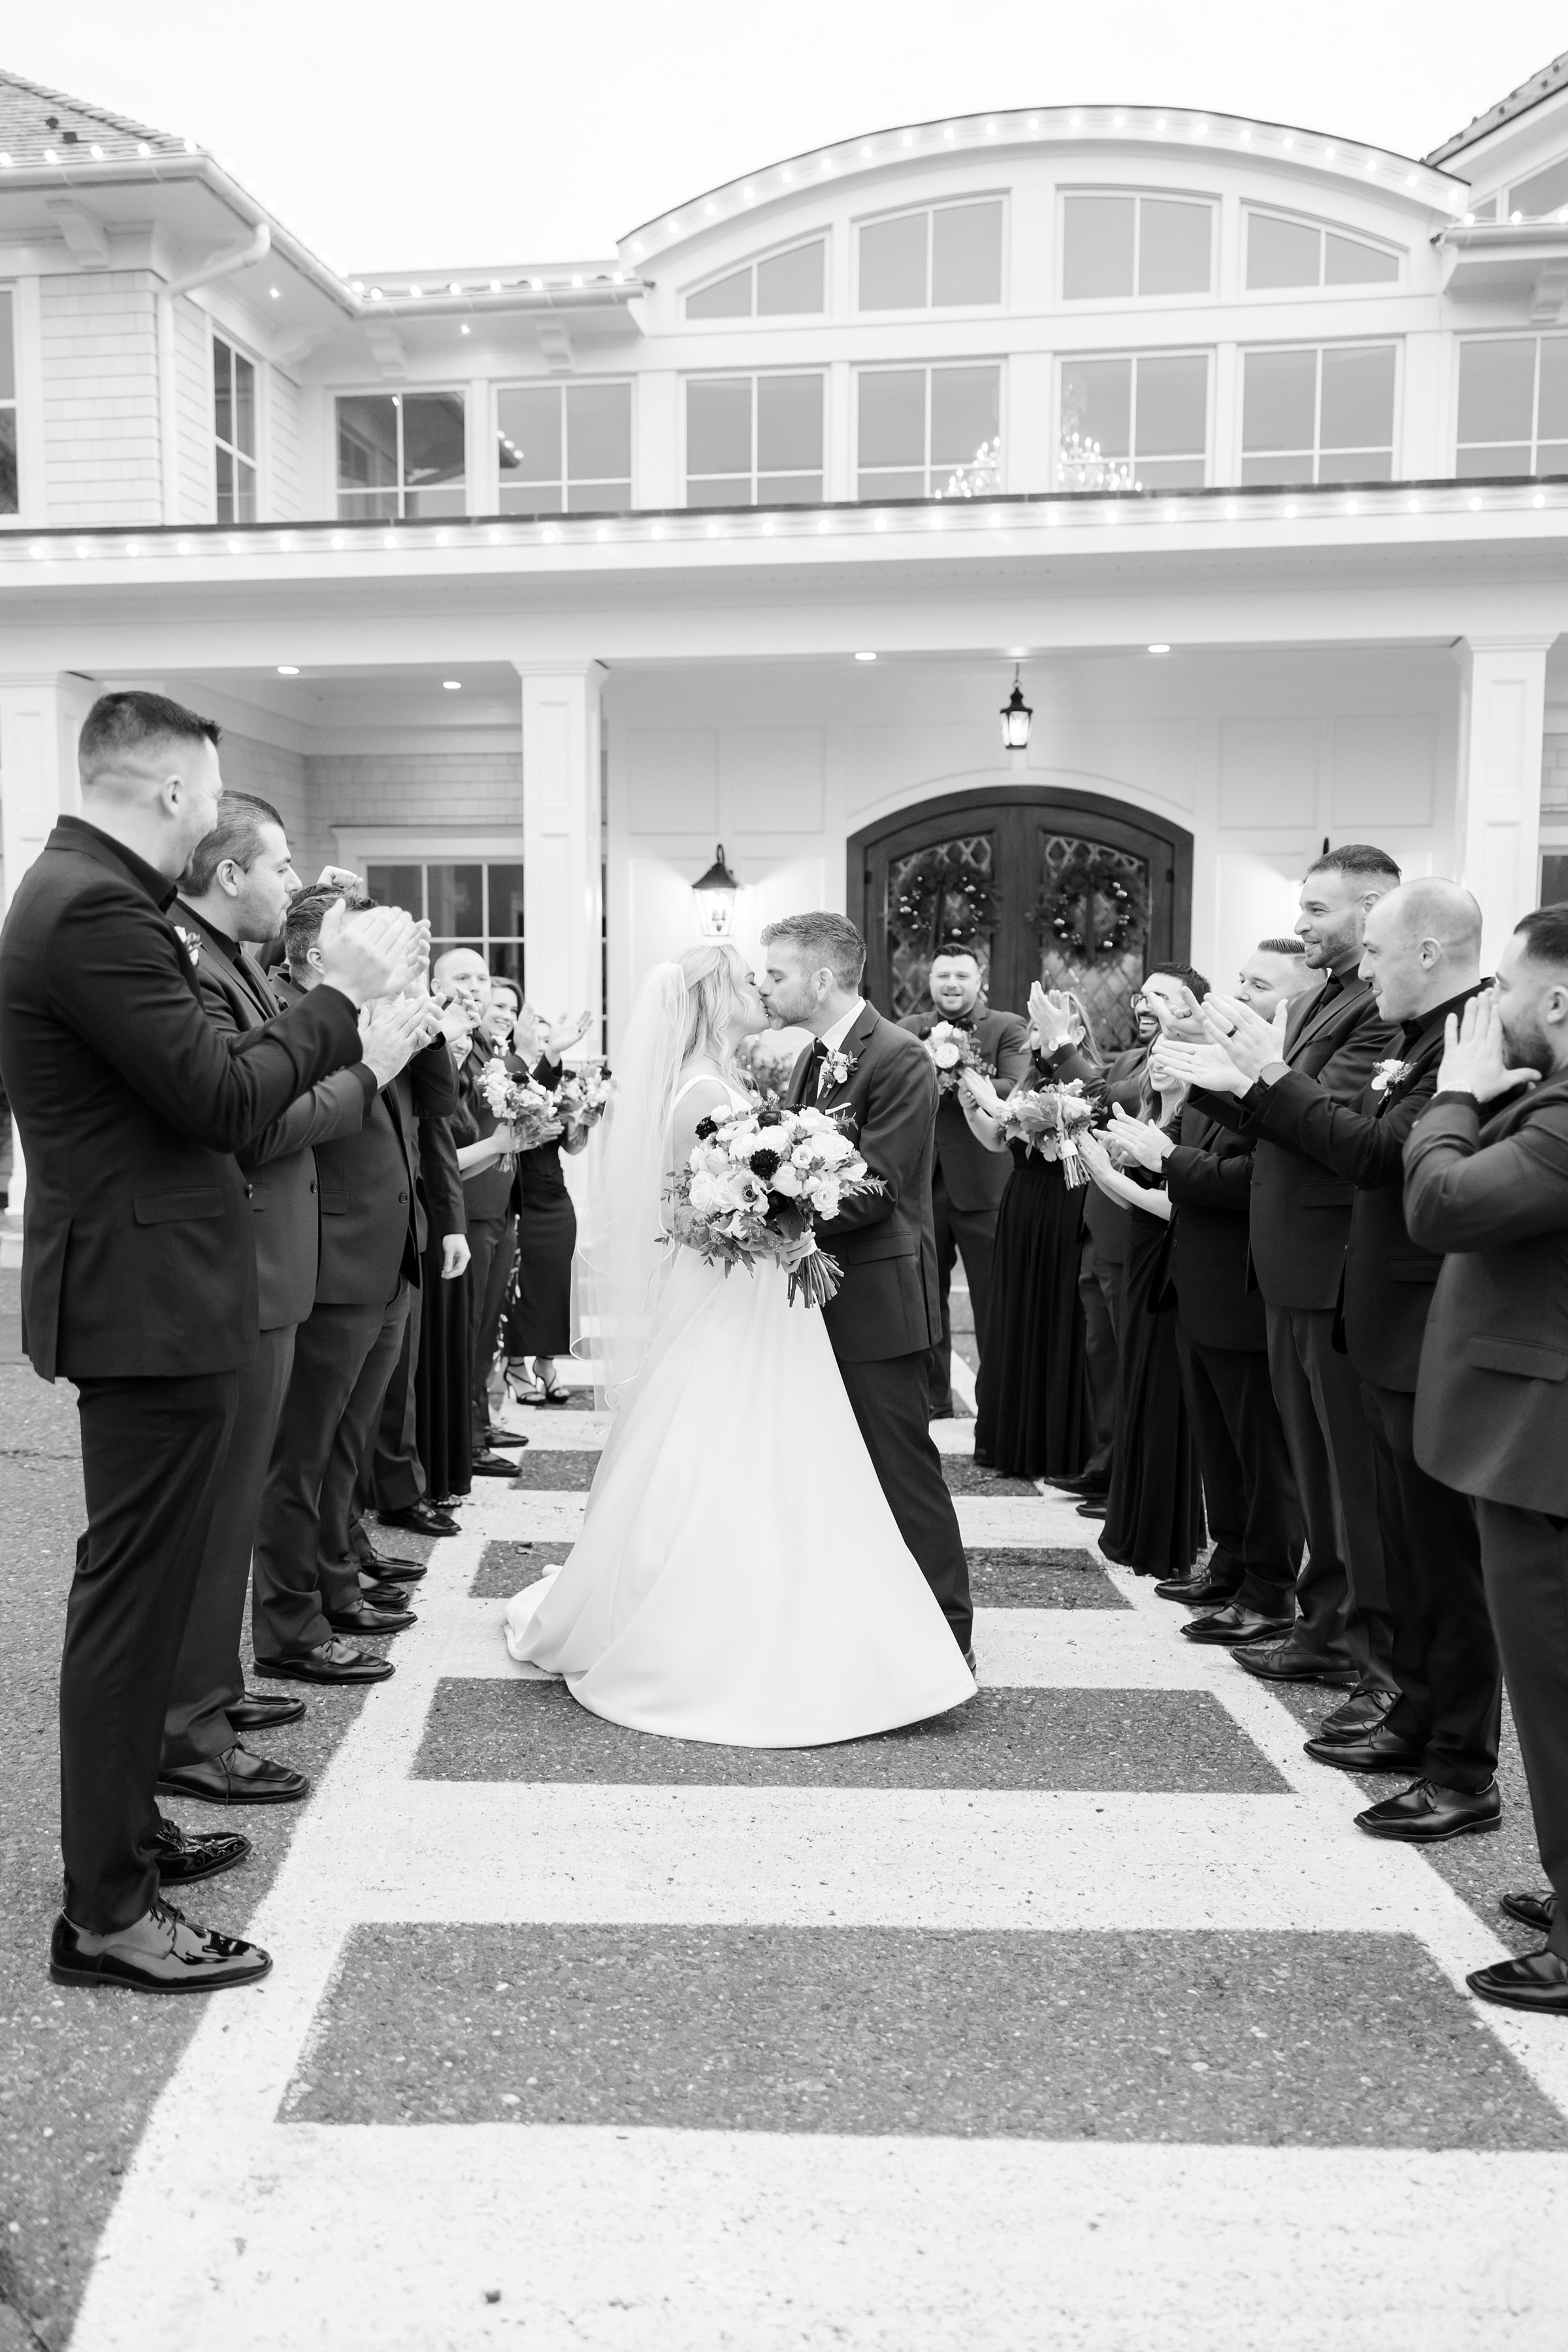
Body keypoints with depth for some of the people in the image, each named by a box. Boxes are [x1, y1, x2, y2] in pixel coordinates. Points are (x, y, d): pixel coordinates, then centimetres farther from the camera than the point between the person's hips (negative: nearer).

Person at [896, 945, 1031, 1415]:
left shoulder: (1008, 1028, 1)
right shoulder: (908, 1029, 11)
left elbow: (1015, 1091, -14)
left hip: (982, 1184, -3)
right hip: (921, 1183, 3)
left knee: (993, 1300, 3)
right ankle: (933, 1397, 27)